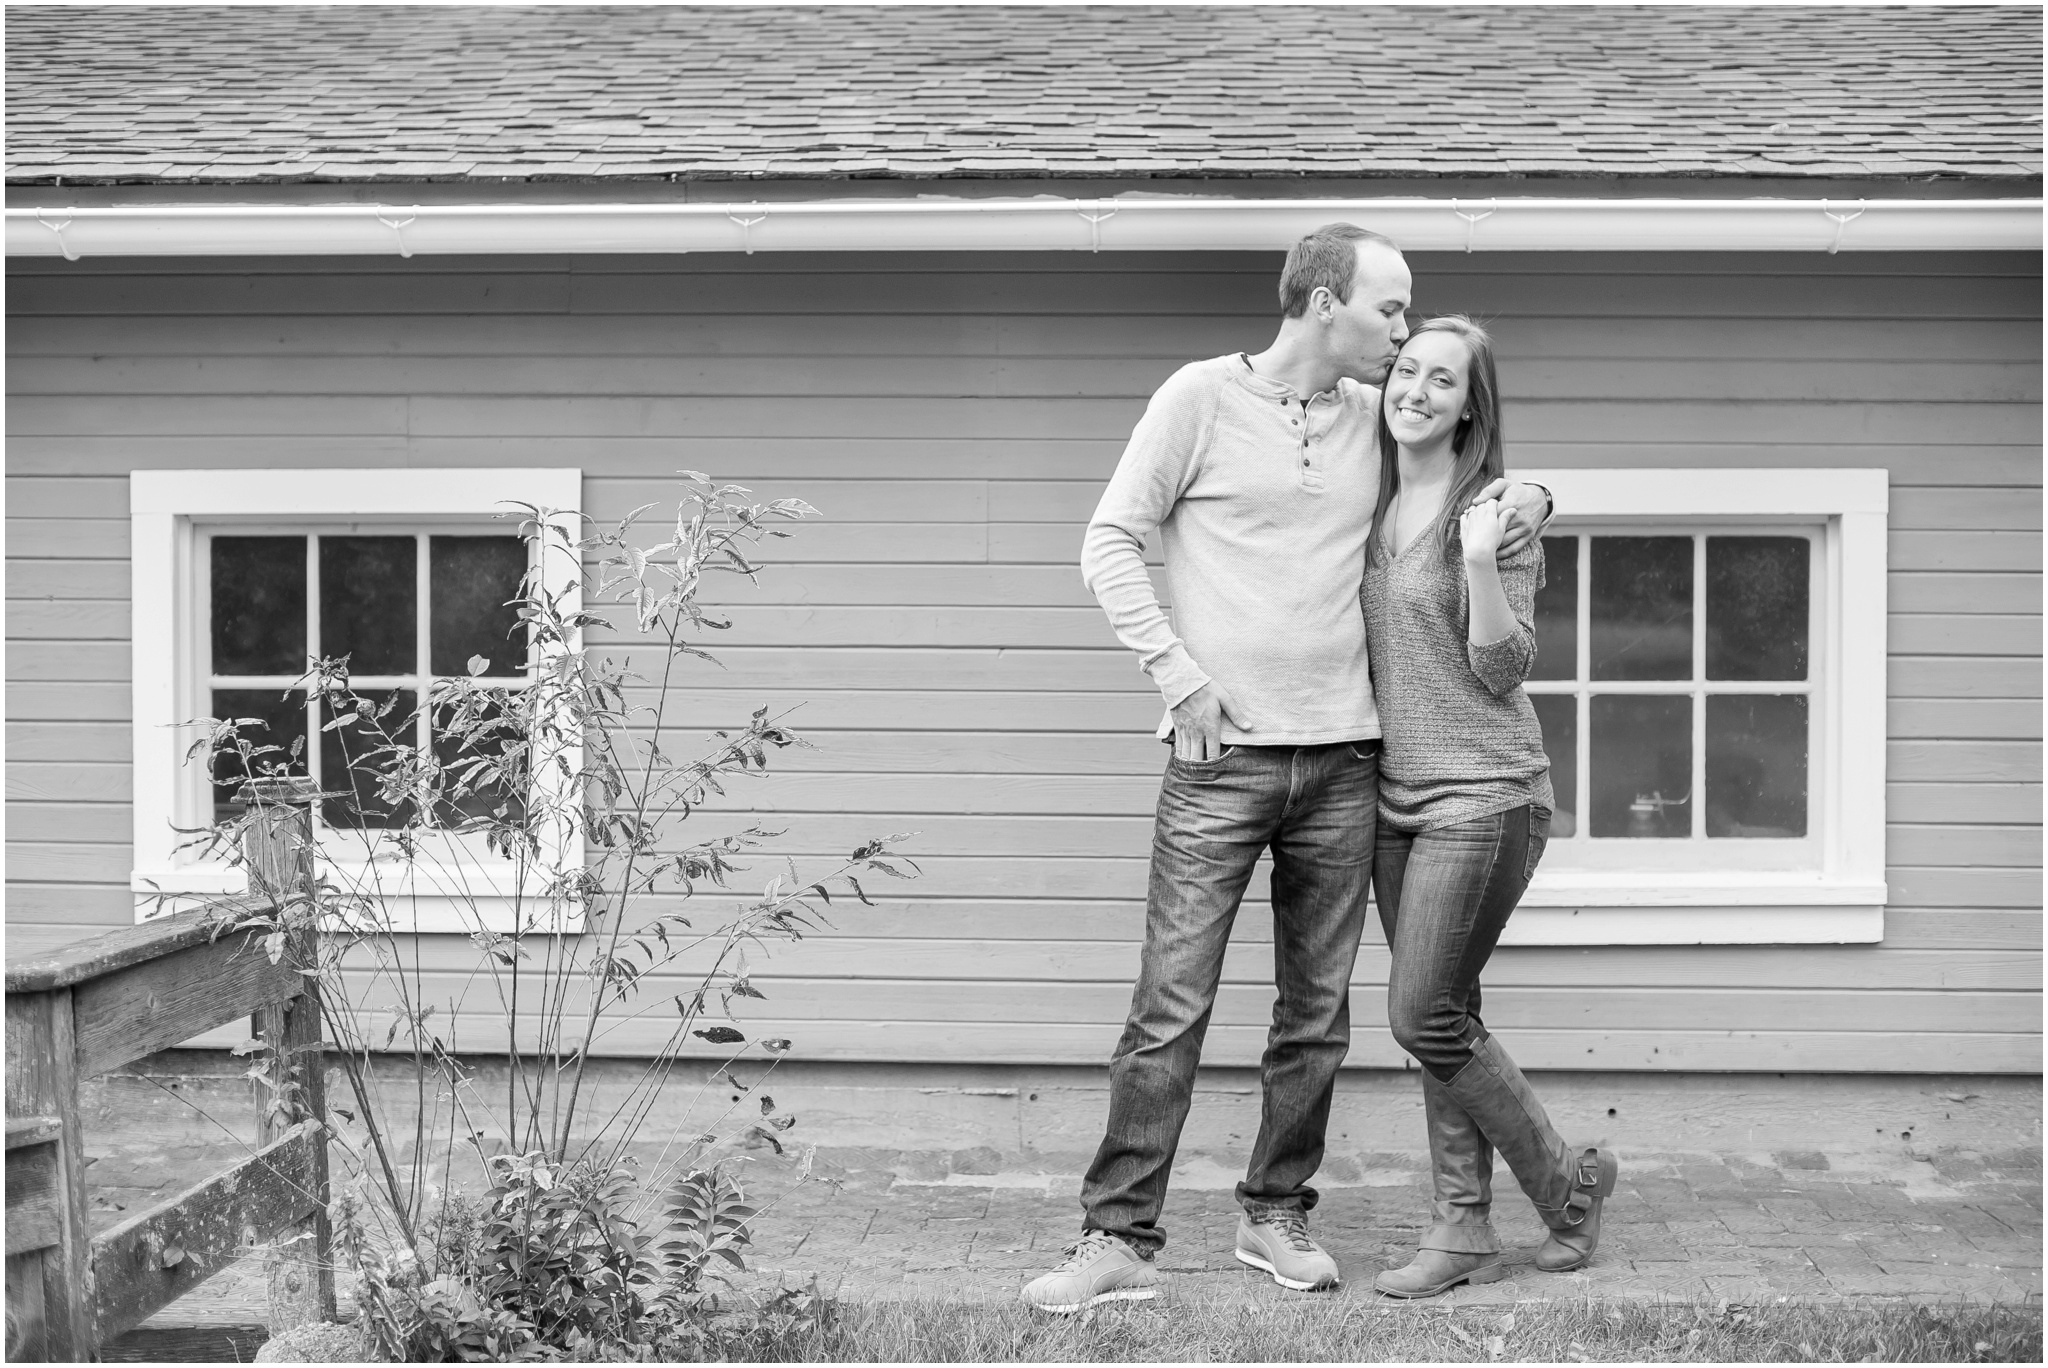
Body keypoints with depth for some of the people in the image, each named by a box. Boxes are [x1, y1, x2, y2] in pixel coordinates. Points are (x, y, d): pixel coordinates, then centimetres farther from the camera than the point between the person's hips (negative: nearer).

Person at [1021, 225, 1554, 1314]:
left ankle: (1276, 1215, 22)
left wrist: (1524, 497, 6)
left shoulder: (1374, 420, 11)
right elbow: (1109, 546, -1)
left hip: (1342, 760, 5)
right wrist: (1178, 674, -8)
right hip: (1222, 756, -5)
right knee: (1170, 1008, -6)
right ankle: (1119, 1240, -2)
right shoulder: (1202, 398, -2)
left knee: (1316, 1013, 8)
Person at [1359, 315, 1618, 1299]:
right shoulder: (1373, 511, 11)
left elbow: (1503, 671, -11)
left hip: (1482, 794, -7)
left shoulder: (1496, 516, -9)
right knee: (1440, 1018, 7)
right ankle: (1464, 1231, 12)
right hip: (1396, 794, 7)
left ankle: (1566, 1180, 11)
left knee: (1424, 1017, -7)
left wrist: (1480, 564, -24)